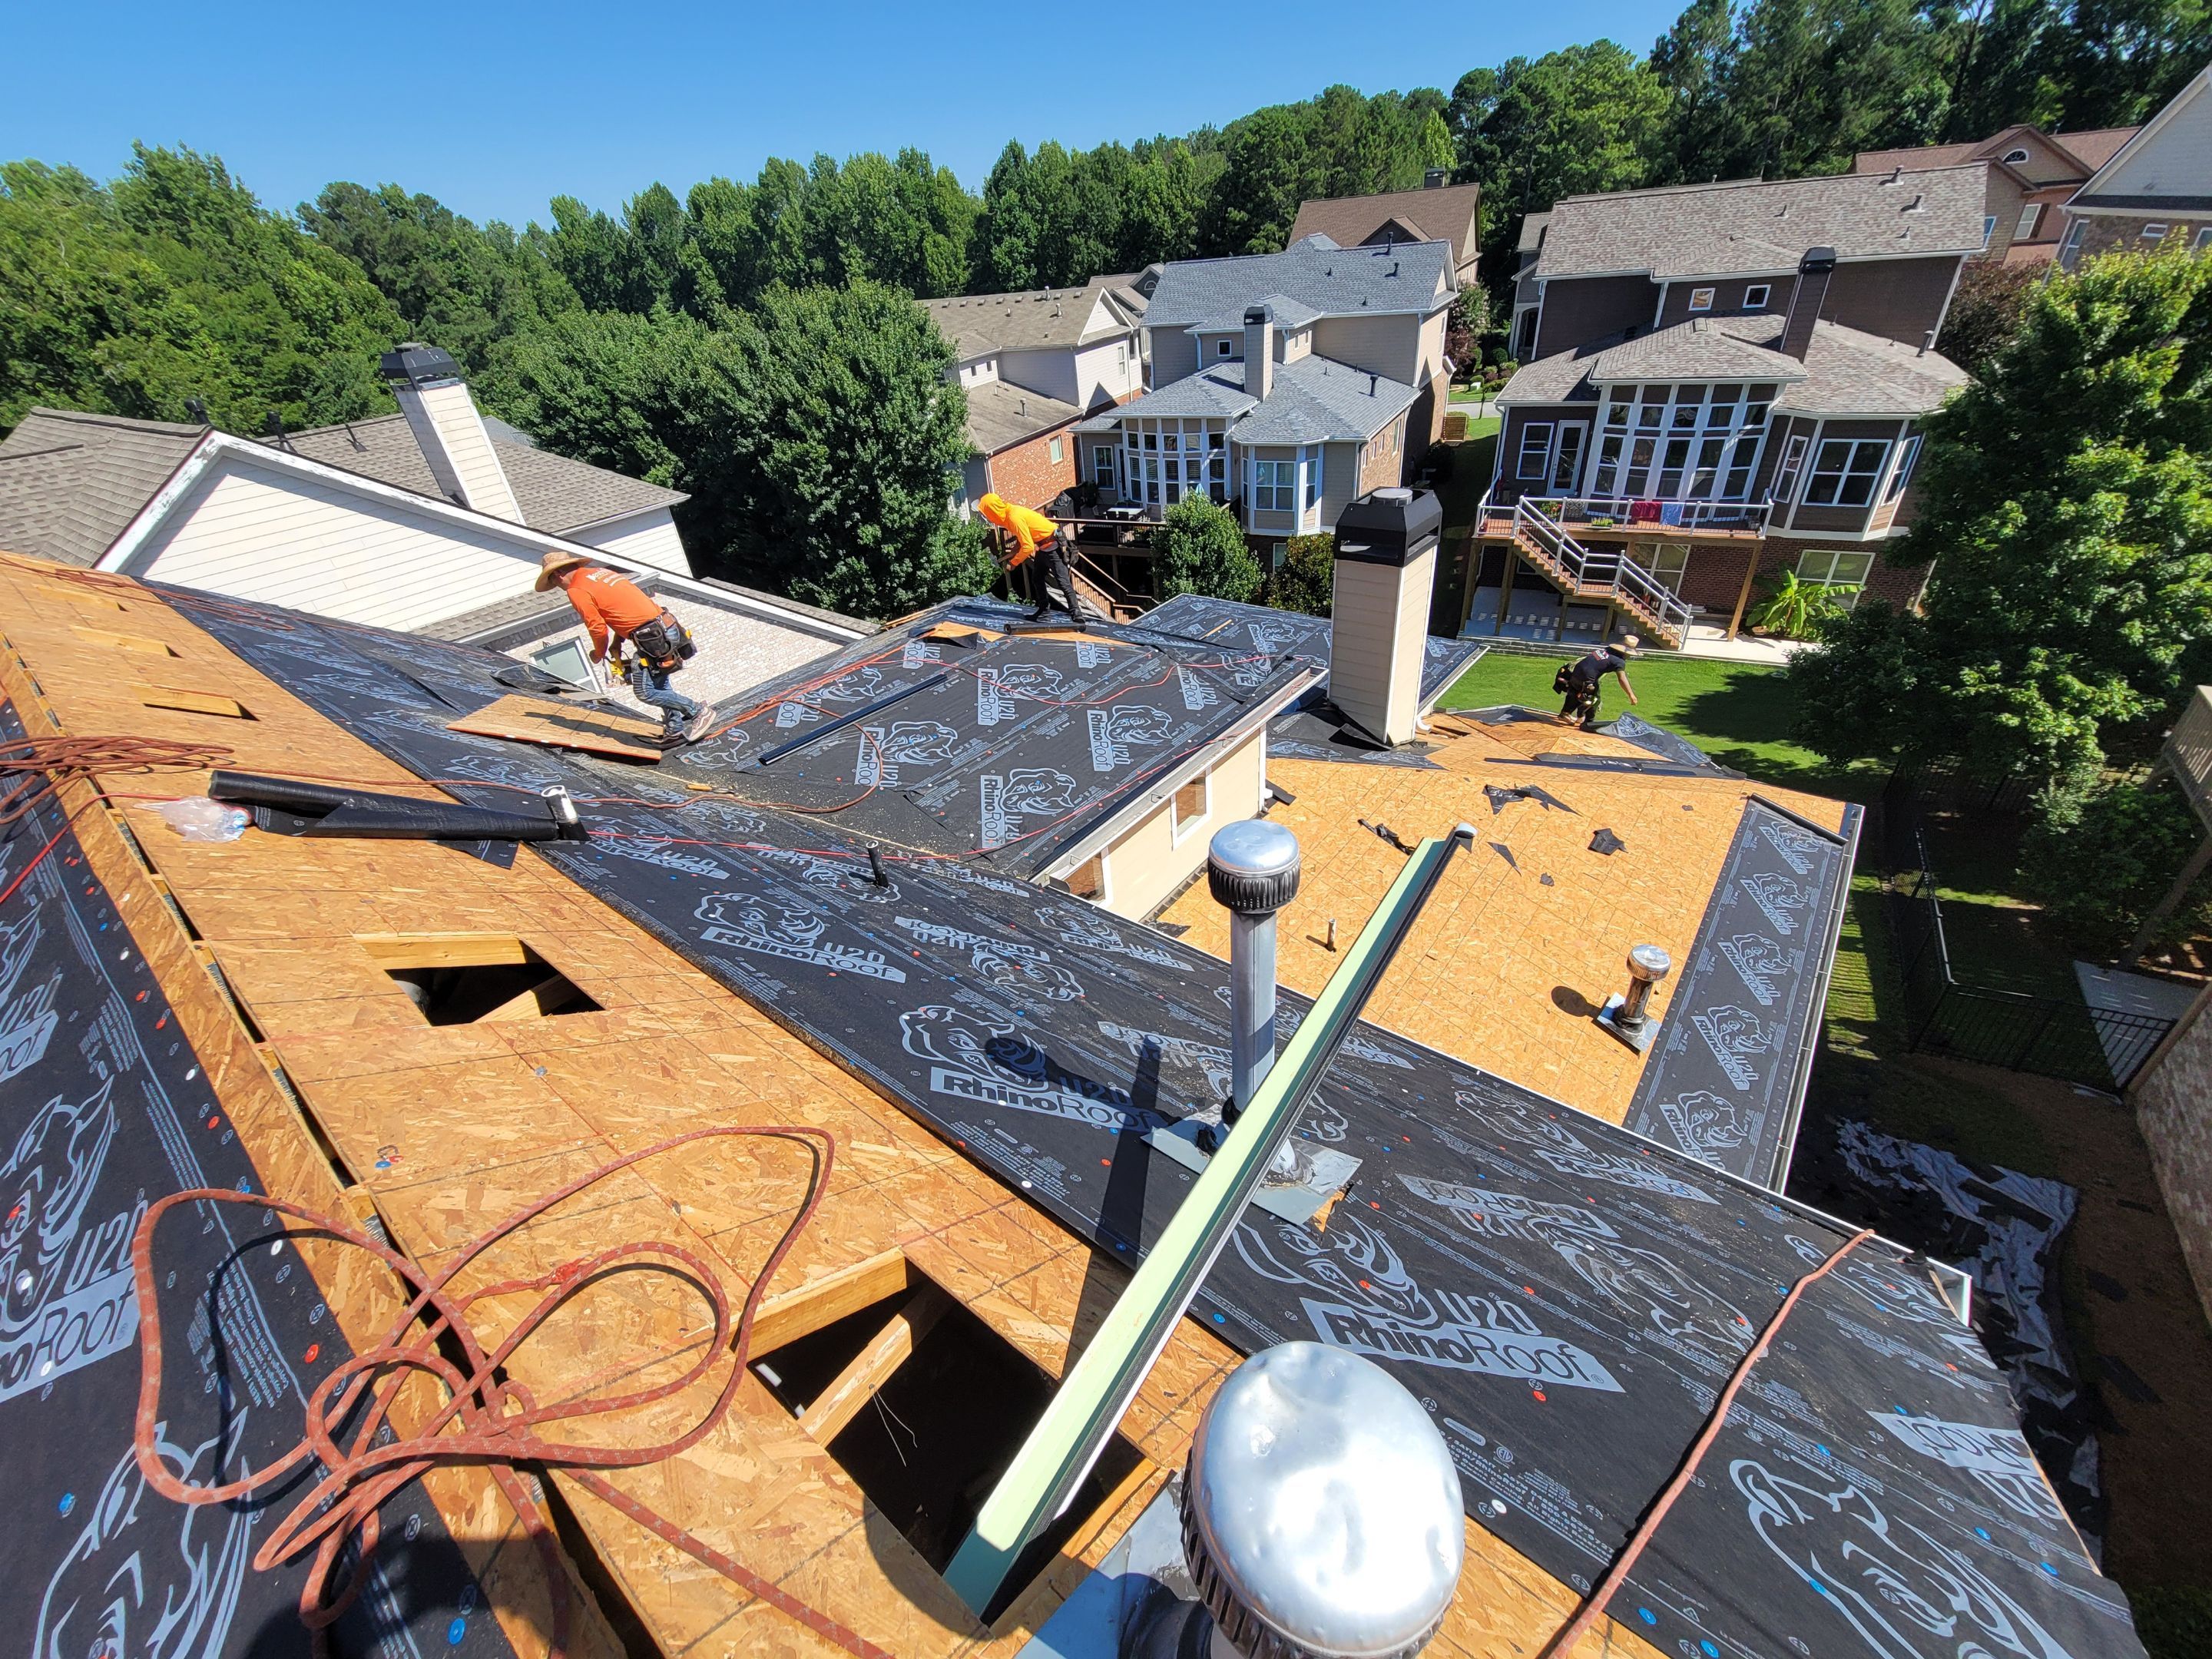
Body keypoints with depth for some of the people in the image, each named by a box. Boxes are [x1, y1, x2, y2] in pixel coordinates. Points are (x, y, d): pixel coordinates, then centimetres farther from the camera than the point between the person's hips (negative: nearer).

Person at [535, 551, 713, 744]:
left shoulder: (576, 591, -3)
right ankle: (677, 730, 19)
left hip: (653, 637, -9)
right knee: (660, 685, 18)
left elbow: (599, 628, -5)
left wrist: (599, 654, 15)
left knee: (644, 692, -4)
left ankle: (698, 712, -2)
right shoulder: (600, 571, 22)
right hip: (667, 626, 9)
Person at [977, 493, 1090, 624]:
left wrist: (1013, 563, -15)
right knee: (1037, 577, 18)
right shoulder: (1010, 511, 5)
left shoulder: (1015, 517, -25)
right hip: (1044, 545, 10)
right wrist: (1012, 555, 0)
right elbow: (1022, 538, 14)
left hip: (1053, 545, -10)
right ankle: (1044, 611, 25)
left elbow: (1028, 547, -26)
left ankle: (1077, 616, -16)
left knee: (1063, 582, -14)